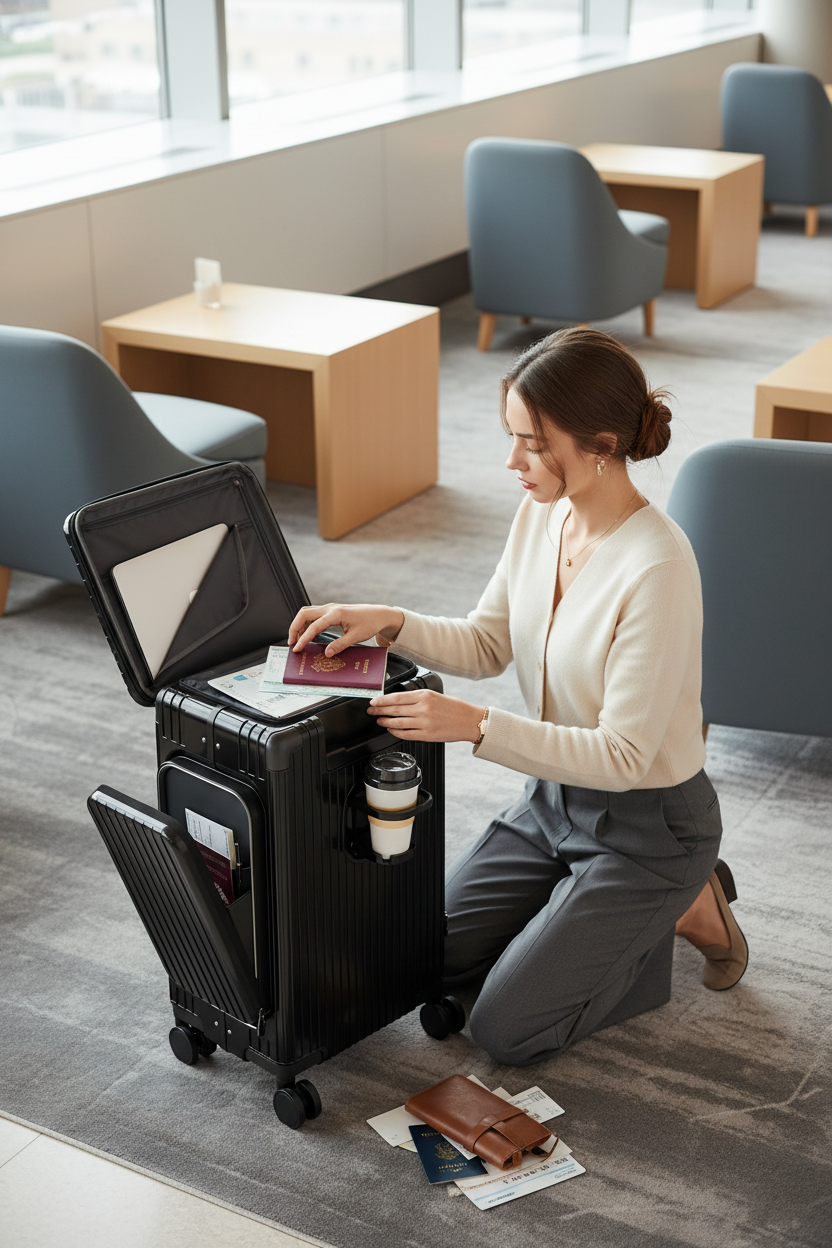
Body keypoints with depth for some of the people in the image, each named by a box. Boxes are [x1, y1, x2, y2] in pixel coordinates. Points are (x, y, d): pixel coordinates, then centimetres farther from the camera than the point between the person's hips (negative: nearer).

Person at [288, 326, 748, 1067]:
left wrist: (475, 726, -34)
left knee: (506, 1031, -5)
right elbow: (487, 645, 4)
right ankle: (605, 912, 23)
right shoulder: (542, 513, -7)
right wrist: (389, 622, -13)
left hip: (648, 825, -8)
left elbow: (623, 756, -29)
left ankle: (684, 907, 12)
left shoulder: (657, 568, -32)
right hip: (556, 797, 8)